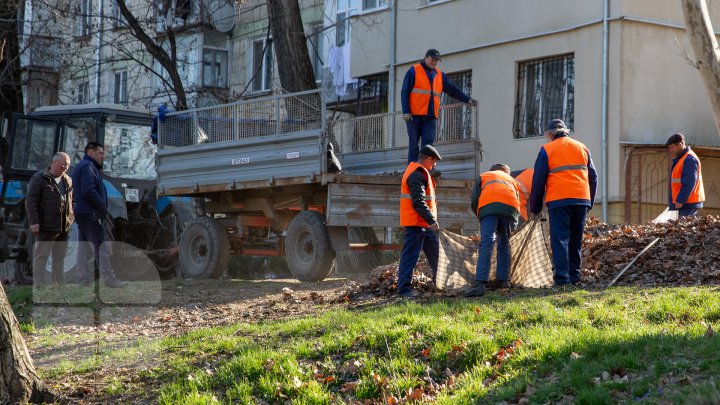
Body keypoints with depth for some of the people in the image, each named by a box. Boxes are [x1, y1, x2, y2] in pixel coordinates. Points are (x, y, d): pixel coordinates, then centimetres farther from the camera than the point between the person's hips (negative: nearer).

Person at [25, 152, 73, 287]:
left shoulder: (68, 180, 14)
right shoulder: (39, 179, -5)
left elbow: (71, 201, 23)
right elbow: (31, 201, -9)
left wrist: (71, 219, 13)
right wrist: (33, 221, -17)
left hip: (63, 226, 7)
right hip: (46, 226, -7)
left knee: (60, 257, 14)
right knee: (41, 257, -2)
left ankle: (60, 284, 22)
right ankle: (40, 286, -1)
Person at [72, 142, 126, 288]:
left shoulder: (80, 166, 22)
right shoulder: (87, 166, -11)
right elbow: (88, 191, -21)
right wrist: (103, 206, -13)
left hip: (81, 213, 10)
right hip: (90, 213, -10)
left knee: (84, 246, 10)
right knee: (101, 246, -9)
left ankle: (84, 279, 11)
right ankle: (108, 279, -9)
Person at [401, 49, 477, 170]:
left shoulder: (439, 75, 17)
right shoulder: (414, 71, 1)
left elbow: (453, 90, 22)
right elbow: (405, 92, -3)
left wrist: (467, 99, 11)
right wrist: (406, 111, -12)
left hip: (431, 116, 4)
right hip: (414, 115, -4)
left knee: (428, 143, -9)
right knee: (413, 144, -3)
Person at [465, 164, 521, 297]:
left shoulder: (483, 176, 33)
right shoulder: (512, 180, 40)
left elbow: (474, 200, 17)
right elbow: (518, 202, 28)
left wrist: (481, 218, 30)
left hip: (489, 205, -2)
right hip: (511, 206, 3)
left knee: (486, 243, -13)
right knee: (504, 244, 16)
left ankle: (480, 283, -26)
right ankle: (504, 280, 8)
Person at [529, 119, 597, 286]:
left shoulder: (547, 150, 2)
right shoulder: (582, 148, 15)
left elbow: (538, 180, 2)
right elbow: (593, 177, 17)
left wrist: (535, 207, 9)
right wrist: (590, 202, 25)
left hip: (559, 201, -4)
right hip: (581, 200, 4)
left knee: (560, 240, -5)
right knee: (576, 240, 13)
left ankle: (562, 278, -12)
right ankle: (575, 276, 13)